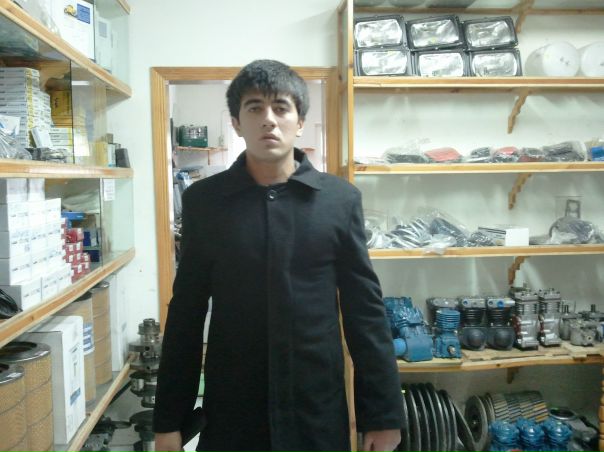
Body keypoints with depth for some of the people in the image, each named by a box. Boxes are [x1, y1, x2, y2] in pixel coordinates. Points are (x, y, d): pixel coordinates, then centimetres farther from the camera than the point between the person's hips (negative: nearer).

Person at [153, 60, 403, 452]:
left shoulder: (340, 199, -3)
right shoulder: (204, 200, -2)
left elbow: (366, 311, -2)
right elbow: (186, 313, 1)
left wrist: (383, 412, -2)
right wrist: (170, 418, 2)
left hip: (318, 410, 0)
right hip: (230, 411, 0)